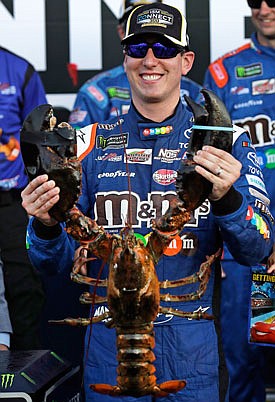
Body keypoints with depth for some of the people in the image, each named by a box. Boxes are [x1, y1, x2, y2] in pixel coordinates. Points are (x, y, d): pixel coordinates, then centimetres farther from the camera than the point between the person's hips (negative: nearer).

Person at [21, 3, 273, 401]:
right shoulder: (93, 144, 4)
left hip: (193, 349, -1)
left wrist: (226, 199, -29)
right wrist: (45, 225, -19)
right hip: (110, 344, 1)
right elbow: (57, 260, 3)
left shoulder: (224, 142, 0)